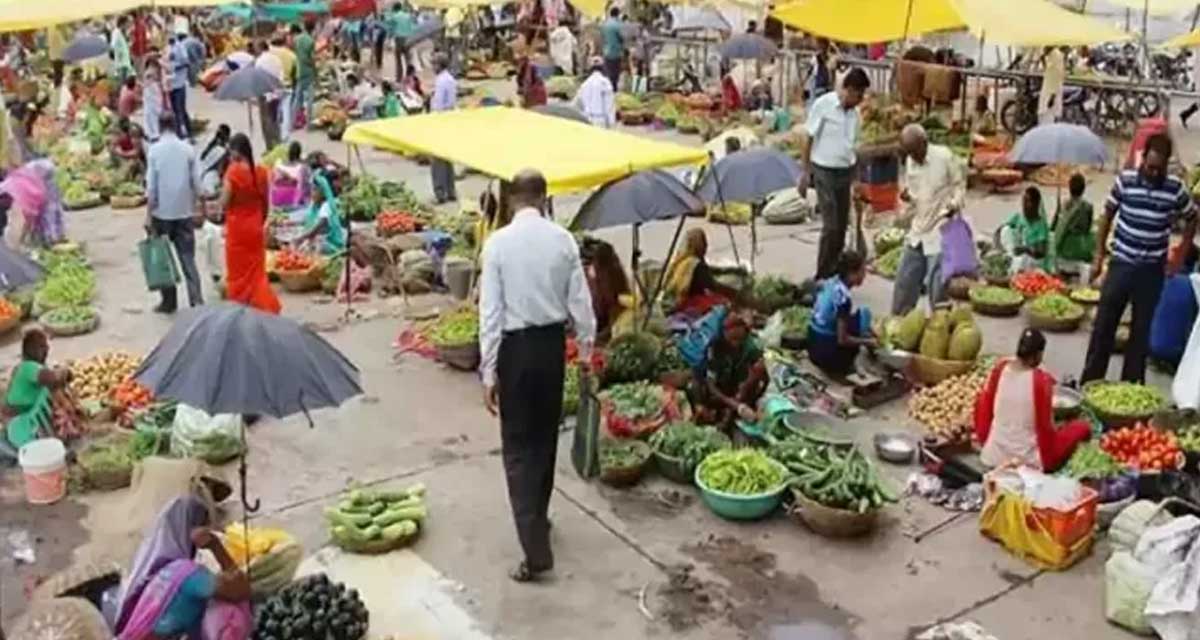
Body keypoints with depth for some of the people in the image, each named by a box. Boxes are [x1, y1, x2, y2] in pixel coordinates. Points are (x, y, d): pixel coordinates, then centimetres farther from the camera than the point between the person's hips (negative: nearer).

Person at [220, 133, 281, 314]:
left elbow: (224, 204, -14)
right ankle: (267, 307, -2)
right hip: (256, 228, 4)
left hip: (237, 228, -4)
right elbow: (265, 204, 6)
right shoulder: (261, 171, 0)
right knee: (256, 271, 10)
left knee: (238, 271, 9)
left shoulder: (234, 171, -14)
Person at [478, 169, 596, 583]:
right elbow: (580, 300, -1)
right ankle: (538, 516, 37)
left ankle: (536, 550, -6)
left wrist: (489, 371, -8)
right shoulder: (563, 239, -4)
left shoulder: (498, 243, -12)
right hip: (552, 341, 4)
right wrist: (585, 348, 12)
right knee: (545, 435, 20)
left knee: (519, 445, 0)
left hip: (515, 345, -3)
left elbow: (490, 311, -12)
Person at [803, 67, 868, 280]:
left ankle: (834, 270, 21)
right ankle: (822, 276, 3)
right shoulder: (823, 105, -11)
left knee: (842, 225, 9)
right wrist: (806, 172, -7)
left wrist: (857, 180, 12)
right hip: (825, 172, -6)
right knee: (831, 226, -8)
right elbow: (809, 139, -6)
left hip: (846, 172, 6)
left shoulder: (854, 112, 7)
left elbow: (852, 144, 13)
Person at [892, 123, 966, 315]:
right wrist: (907, 198, -7)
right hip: (917, 231, 6)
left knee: (937, 284, -4)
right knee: (905, 280, 11)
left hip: (941, 231, -6)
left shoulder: (945, 157, -12)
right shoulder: (910, 161, 5)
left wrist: (955, 204, -21)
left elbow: (960, 184, -3)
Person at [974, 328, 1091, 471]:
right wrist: (1048, 459, 6)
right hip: (1027, 461, -5)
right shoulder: (1041, 380, -19)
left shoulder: (1000, 368, -7)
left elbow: (983, 405, 4)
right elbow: (1046, 426, -11)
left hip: (993, 456, 5)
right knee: (1082, 427, 9)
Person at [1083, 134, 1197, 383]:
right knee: (1103, 324, 3)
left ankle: (1132, 385, 18)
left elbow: (1191, 220, 8)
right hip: (1121, 264, 0)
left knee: (1141, 329, 7)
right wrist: (1099, 253, 4)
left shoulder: (1176, 188, -7)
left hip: (1152, 270, 0)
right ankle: (1090, 381, 12)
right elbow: (1108, 214, 6)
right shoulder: (1125, 180, -7)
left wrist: (1180, 256, 1)